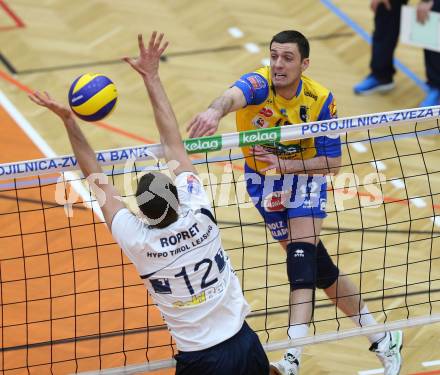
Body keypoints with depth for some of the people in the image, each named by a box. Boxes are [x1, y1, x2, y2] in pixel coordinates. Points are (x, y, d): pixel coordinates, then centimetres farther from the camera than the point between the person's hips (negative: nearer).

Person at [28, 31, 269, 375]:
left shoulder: (138, 242, -15)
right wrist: (151, 77, 1)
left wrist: (69, 121, -3)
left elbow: (96, 178, -4)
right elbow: (173, 142, -4)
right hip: (245, 344, 2)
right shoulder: (198, 216, -12)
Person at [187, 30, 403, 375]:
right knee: (318, 267, 8)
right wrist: (215, 111, -77)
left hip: (304, 181, -1)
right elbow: (235, 95, -53)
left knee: (301, 261, -22)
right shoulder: (260, 84, -27)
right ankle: (381, 338, 23)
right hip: (264, 182, 1)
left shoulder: (320, 100, -21)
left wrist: (287, 165, -32)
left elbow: (332, 162, -16)